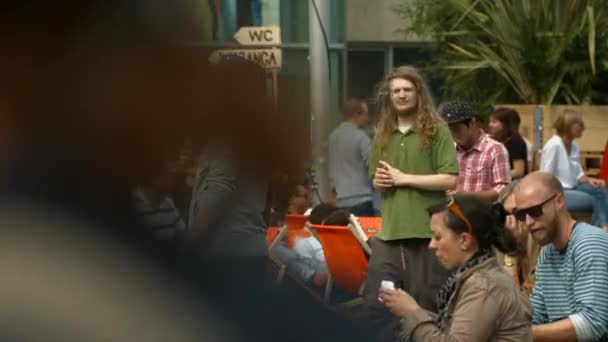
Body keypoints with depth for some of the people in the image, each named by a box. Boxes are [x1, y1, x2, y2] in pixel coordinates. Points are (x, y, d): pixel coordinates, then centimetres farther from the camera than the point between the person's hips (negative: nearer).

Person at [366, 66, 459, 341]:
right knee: (375, 300, 1)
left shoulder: (436, 130, -3)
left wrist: (404, 178, -12)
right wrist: (379, 180, 1)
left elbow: (450, 179, -11)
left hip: (427, 231, -5)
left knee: (424, 305, 2)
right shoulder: (383, 134, 14)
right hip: (390, 231, 5)